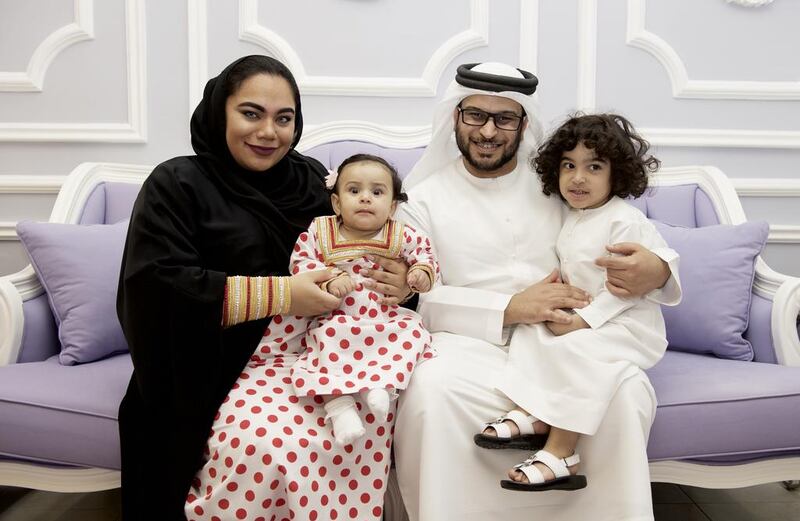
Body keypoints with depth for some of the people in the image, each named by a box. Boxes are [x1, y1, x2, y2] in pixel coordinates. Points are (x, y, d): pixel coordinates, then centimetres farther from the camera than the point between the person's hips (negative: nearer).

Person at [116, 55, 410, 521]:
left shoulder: (312, 181, 13)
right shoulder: (177, 184, 0)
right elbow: (158, 283, -14)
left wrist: (399, 283, -9)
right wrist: (280, 294, -20)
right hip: (207, 375, -4)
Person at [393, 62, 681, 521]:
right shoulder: (424, 198, 7)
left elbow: (637, 242, 14)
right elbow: (418, 299, -3)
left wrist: (657, 270, -13)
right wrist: (510, 308, -16)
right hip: (472, 343, -1)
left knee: (626, 391, -28)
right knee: (431, 389, -33)